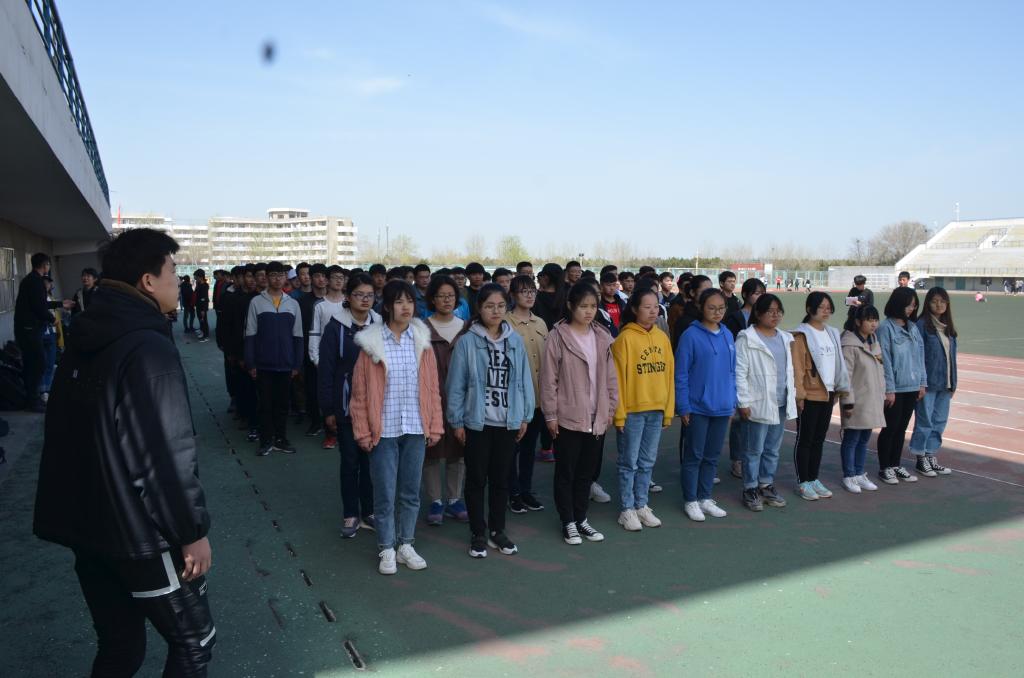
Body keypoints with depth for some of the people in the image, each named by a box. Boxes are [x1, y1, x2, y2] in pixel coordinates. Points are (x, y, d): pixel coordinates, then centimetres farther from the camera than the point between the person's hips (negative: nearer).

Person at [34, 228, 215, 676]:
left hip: (86, 526, 9)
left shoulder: (84, 342, 8)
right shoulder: (148, 347, -20)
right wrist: (193, 530, -15)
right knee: (194, 642, 8)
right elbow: (168, 455, -24)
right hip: (140, 534, -9)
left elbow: (68, 436, 17)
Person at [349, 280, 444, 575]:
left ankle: (406, 545, 28)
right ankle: (387, 550, 21)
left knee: (410, 492, 13)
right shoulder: (372, 343, -5)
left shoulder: (421, 341, 3)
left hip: (416, 429, 3)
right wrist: (363, 432, -6)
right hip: (384, 430, -3)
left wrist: (434, 426, 3)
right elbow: (360, 392, -3)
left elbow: (432, 388, 5)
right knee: (385, 494, 5)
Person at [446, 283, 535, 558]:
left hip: (508, 422, 3)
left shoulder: (515, 341, 0)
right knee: (477, 479, 9)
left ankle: (497, 530, 29)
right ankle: (478, 534, 23)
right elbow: (456, 384, -5)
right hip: (477, 422, -2)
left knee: (500, 479, 14)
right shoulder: (467, 342, -8)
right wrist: (456, 421, -5)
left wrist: (525, 416, 5)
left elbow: (524, 380, 5)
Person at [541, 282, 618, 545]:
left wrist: (611, 407, 7)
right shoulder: (558, 336, -9)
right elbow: (549, 378, -8)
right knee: (566, 472, 7)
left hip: (596, 417, 4)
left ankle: (581, 519, 28)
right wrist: (550, 414, -9)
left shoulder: (602, 337, 5)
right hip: (568, 417, -4)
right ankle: (568, 522, 20)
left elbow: (610, 376, 9)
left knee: (587, 472, 14)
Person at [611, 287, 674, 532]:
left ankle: (642, 506, 26)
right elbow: (618, 378, -11)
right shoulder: (625, 338, -10)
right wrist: (619, 414, -12)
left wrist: (668, 409, 8)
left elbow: (669, 374, 10)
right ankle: (627, 509, 16)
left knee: (647, 462, 14)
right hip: (632, 410, -5)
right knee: (629, 462, 5)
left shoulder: (662, 337, 6)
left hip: (657, 410, 5)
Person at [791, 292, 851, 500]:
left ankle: (814, 479, 22)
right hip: (809, 396, -7)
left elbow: (838, 362, 16)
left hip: (828, 394, 7)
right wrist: (799, 393, -16)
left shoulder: (832, 333, 13)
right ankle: (803, 482, 8)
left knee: (819, 439, 13)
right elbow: (797, 366, -13)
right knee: (805, 439, 1)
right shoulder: (802, 334, -9)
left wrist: (839, 389, 12)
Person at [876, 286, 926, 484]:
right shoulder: (886, 327, -11)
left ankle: (895, 465, 25)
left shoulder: (913, 327, 9)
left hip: (912, 387, 6)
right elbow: (885, 360, -13)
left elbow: (920, 355, 12)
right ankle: (884, 468, 16)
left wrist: (922, 382, 7)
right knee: (890, 428, 4)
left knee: (902, 427, 14)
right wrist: (889, 389, -14)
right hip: (895, 388, -6)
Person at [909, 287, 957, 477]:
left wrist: (953, 382, 11)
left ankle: (932, 457, 22)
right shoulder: (922, 324, -9)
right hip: (928, 382, -7)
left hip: (945, 383, 7)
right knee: (925, 421, 1)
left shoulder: (948, 327, 11)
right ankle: (921, 459, 12)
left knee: (940, 421, 12)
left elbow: (951, 354, 14)